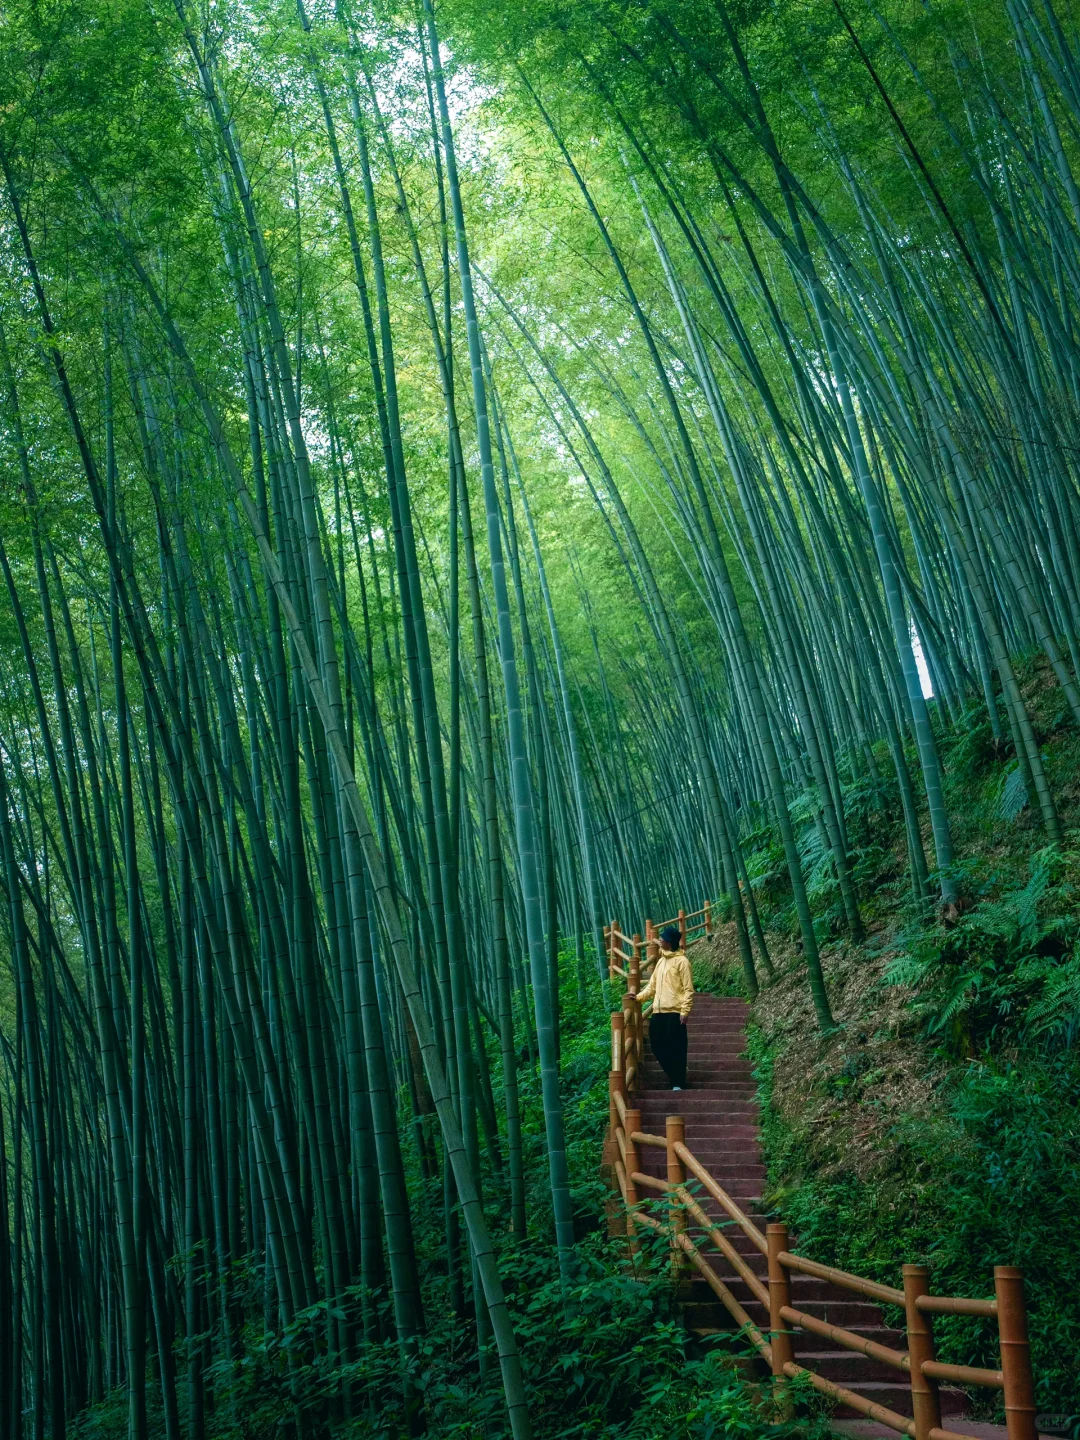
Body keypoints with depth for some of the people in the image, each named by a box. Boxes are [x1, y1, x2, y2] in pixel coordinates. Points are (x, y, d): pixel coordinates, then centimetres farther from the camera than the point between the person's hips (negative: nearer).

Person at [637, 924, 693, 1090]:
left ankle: (679, 1084, 6)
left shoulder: (681, 961, -6)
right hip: (658, 1012, 8)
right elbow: (652, 985, 20)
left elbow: (688, 989, -9)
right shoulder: (661, 961, 18)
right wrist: (639, 997, 7)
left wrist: (684, 1011, -15)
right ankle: (674, 1078, 22)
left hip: (674, 1012, -8)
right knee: (658, 1047, 8)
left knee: (675, 1049, -4)